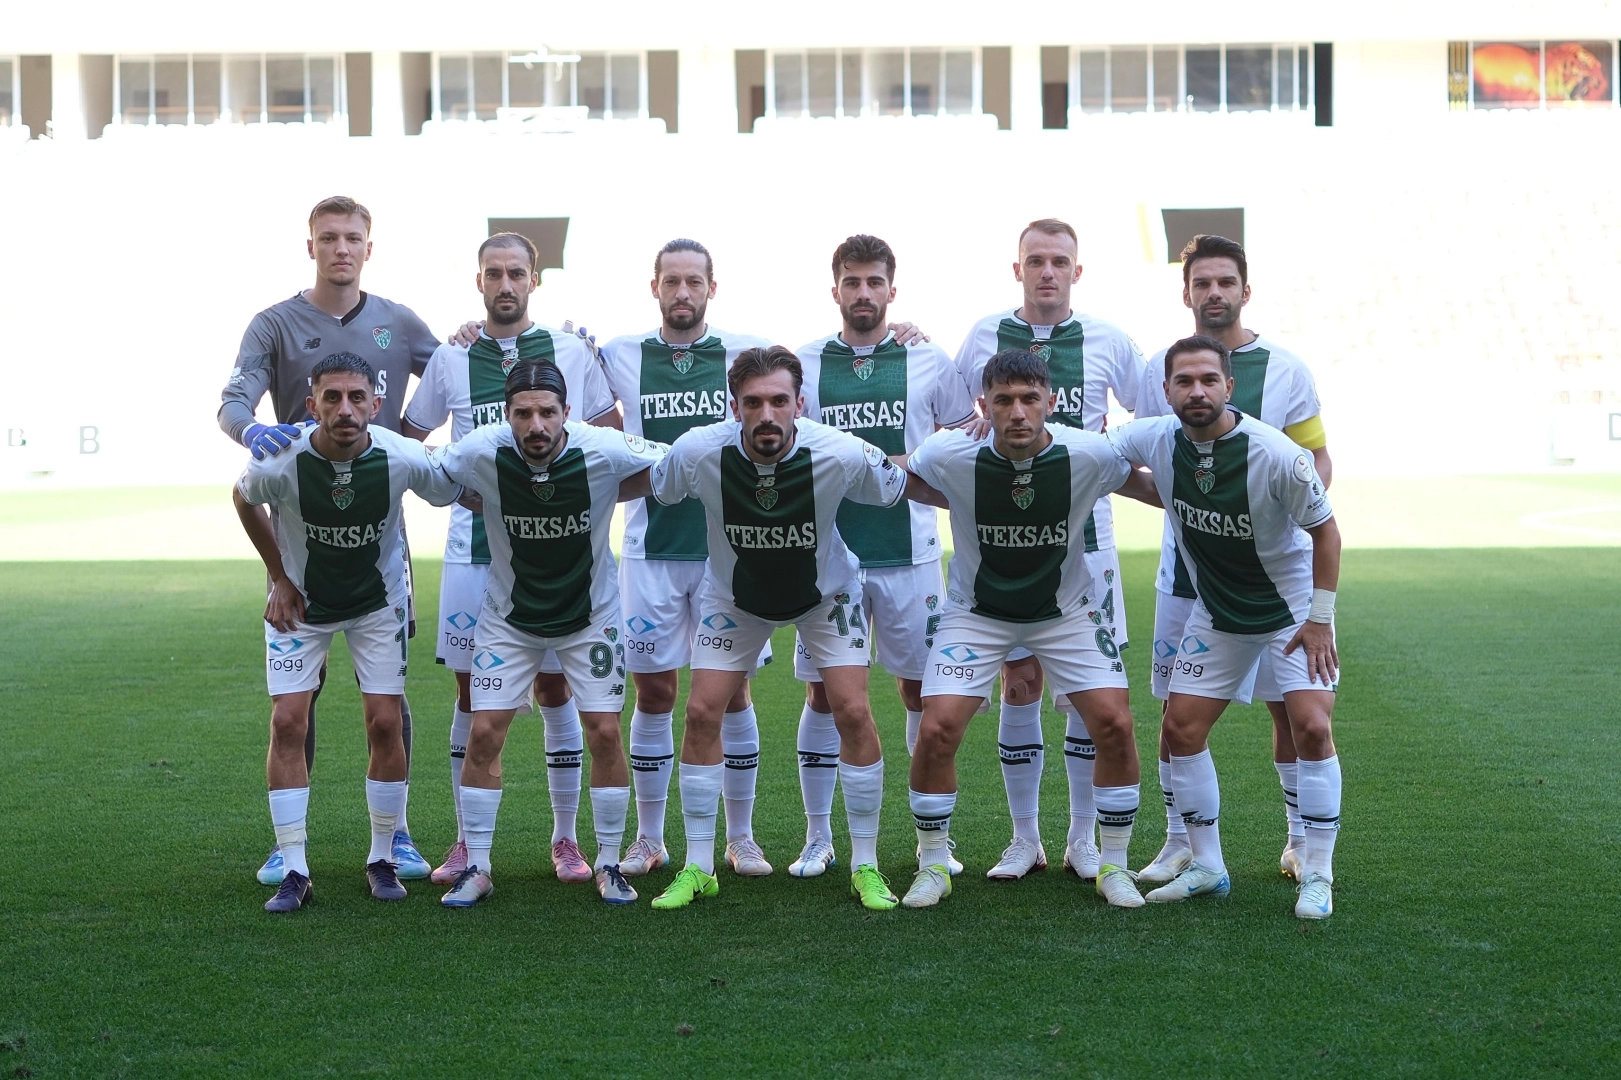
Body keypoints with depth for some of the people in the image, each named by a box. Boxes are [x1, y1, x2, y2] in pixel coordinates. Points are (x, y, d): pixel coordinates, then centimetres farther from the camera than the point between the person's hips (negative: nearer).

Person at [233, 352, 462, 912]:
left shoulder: (403, 460, -29)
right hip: (300, 603, 0)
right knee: (287, 723, -9)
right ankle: (294, 871, -1)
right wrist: (279, 578, -2)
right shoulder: (278, 464, -28)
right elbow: (243, 500, -3)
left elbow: (457, 495, -7)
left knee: (385, 724, -4)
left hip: (378, 599, 0)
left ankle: (382, 860, 13)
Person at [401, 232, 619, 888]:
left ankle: (566, 840, 13)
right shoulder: (449, 360, 7)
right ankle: (467, 842, 12)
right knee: (472, 692, 3)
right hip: (473, 547, 1)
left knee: (555, 688, 2)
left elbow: (613, 440, 14)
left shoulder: (573, 354, 6)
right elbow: (404, 441, 17)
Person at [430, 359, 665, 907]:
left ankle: (608, 865, 13)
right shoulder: (482, 452, -23)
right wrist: (484, 502, -15)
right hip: (509, 618, 1)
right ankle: (476, 867, 10)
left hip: (590, 615, 0)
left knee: (604, 733, -4)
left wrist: (604, 495, -15)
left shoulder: (603, 450, -25)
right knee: (483, 733, -4)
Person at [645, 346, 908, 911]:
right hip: (734, 595, 1)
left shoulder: (843, 455, -32)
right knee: (701, 714, -6)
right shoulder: (698, 452, -30)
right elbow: (656, 490, -6)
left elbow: (898, 489, -10)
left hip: (825, 592, -1)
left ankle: (865, 866, 5)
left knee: (853, 713, -11)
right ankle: (698, 869, 8)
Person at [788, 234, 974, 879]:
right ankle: (818, 838, 15)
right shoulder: (804, 365, 6)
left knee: (922, 688, 4)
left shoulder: (930, 363, 4)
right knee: (823, 693, 4)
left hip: (909, 553, 0)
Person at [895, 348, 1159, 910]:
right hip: (976, 612, -1)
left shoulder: (1089, 455, -22)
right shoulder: (950, 456, -25)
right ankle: (933, 867, 8)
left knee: (1114, 725, -11)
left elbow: (1155, 490, -1)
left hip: (1067, 610, 1)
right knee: (936, 730, -14)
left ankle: (1114, 865, 9)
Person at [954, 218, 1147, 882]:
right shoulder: (983, 338, 4)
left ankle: (1084, 839, 15)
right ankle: (1024, 840, 14)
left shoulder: (1108, 341, 2)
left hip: (1085, 535, 0)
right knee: (1019, 686, 3)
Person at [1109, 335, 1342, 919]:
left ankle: (1317, 876, -4)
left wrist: (1320, 619, -15)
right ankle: (1207, 868, 16)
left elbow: (1325, 529, -13)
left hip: (1291, 607, -5)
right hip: (1216, 613, 5)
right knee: (1181, 729, 2)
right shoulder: (1156, 439, -14)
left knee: (1311, 727, -17)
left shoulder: (1274, 454, -26)